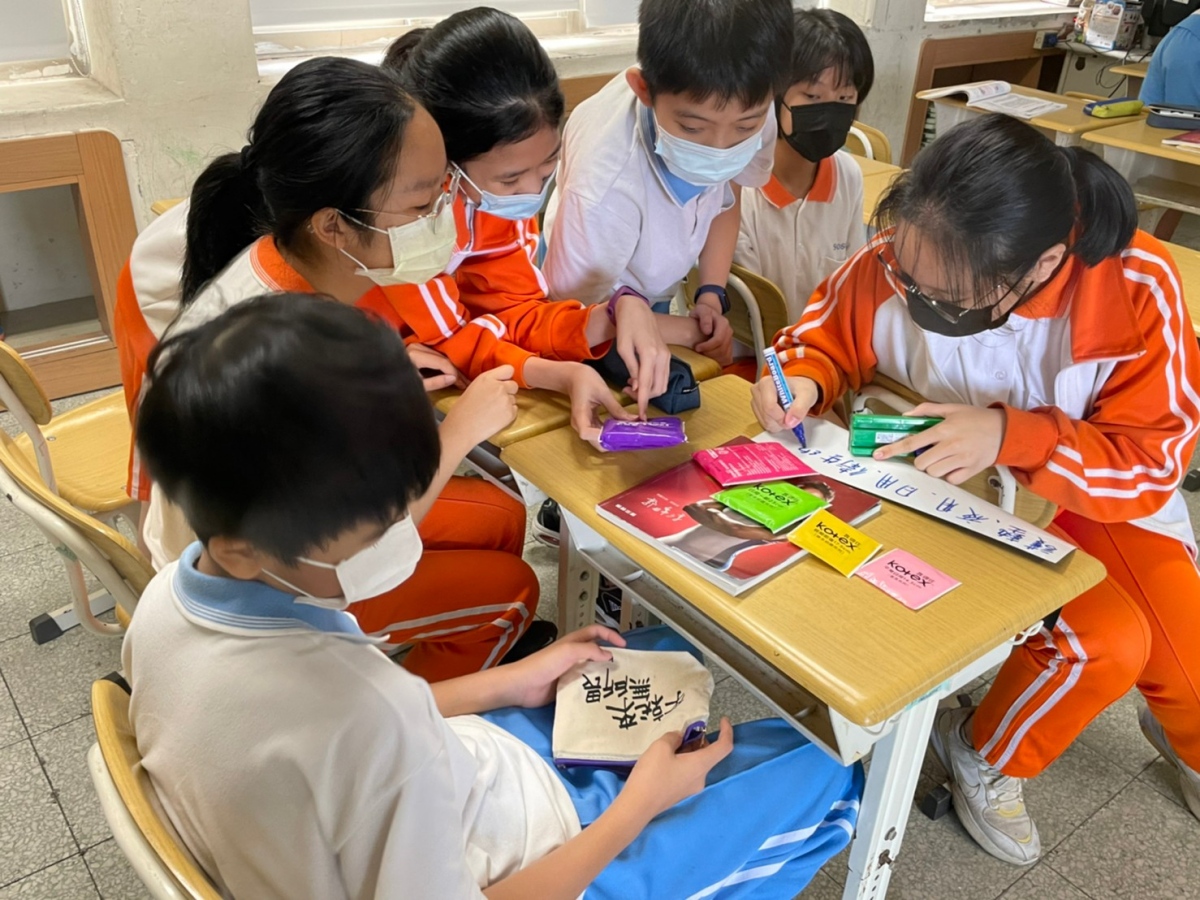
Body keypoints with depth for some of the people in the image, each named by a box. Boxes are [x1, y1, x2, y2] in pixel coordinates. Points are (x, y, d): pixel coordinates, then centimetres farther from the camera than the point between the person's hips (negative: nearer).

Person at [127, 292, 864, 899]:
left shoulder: (168, 602, -16)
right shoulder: (369, 717, -42)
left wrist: (502, 684, 1)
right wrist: (637, 808, -15)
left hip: (443, 787, 7)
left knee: (666, 655, 21)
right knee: (824, 772, 8)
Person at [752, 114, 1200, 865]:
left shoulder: (1138, 285, -28)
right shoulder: (898, 263, -28)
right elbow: (827, 335, -7)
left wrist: (1012, 436, -39)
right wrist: (803, 380, -31)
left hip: (1096, 491, 2)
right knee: (1107, 640, -22)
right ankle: (982, 755, 11)